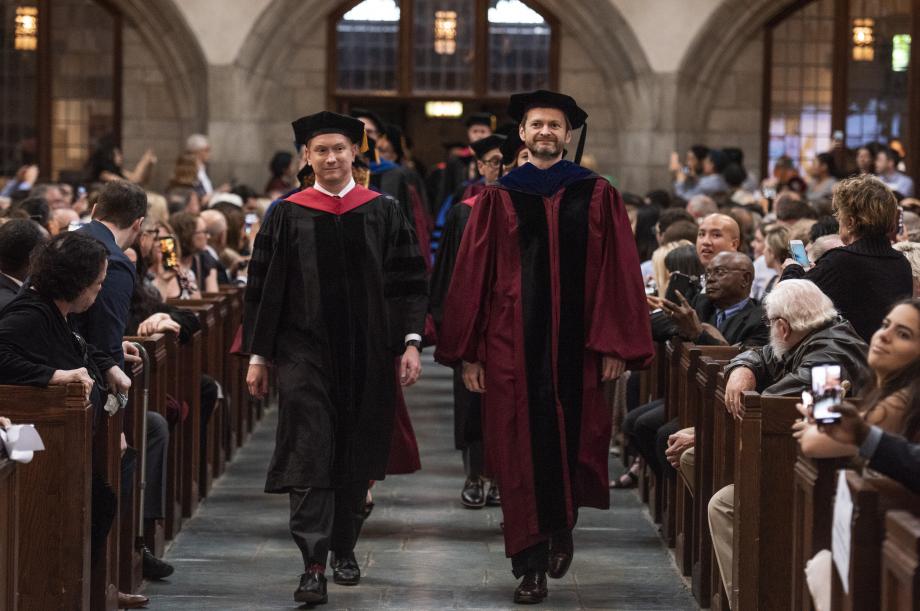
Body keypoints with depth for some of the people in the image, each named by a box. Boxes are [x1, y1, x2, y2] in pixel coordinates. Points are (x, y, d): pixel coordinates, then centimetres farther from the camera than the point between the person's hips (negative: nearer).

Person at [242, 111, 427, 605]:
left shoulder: (383, 212, 4)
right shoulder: (287, 216, 3)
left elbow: (408, 281, 4)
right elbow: (263, 288, 5)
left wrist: (411, 342, -6)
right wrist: (257, 355, 1)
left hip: (366, 356, 2)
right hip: (305, 352, -1)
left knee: (355, 458, 11)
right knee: (309, 456, -9)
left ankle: (344, 549, 27)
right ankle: (313, 566, -12)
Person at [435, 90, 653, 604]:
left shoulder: (597, 196, 5)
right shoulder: (499, 199, 6)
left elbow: (619, 273, 1)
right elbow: (471, 276, 5)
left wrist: (615, 346, -6)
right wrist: (468, 353, 0)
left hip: (576, 345, 0)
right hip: (514, 345, 0)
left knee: (572, 442, 2)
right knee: (522, 454, 1)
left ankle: (562, 526, 32)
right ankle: (531, 567, 8)